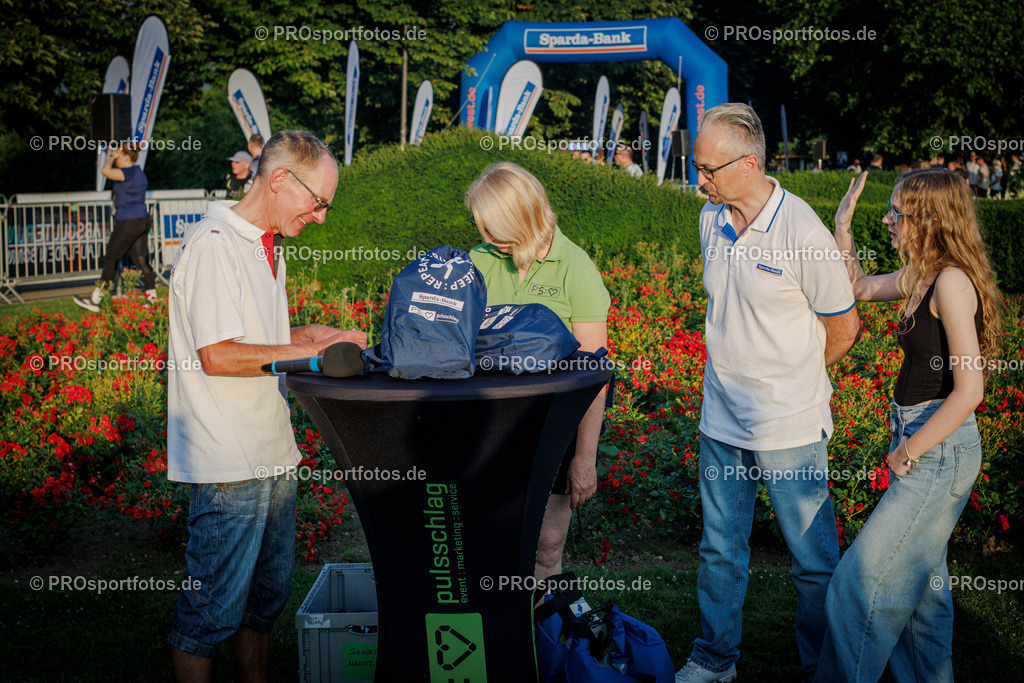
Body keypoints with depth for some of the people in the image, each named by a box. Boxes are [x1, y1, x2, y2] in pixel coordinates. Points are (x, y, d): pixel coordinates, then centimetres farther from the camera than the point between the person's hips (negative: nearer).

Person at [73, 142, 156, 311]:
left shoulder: (129, 172, -15)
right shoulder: (139, 173, 15)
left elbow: (105, 171, -25)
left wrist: (112, 156, -8)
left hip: (128, 222, -9)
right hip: (142, 220, 9)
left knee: (110, 259, -2)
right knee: (141, 260, 9)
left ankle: (94, 300, 4)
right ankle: (152, 298, 8)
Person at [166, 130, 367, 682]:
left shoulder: (267, 247, 16)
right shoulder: (213, 245, -15)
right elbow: (217, 355, -21)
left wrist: (313, 334, 6)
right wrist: (308, 351, -14)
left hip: (272, 454, 9)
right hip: (228, 464, -9)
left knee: (266, 594, 18)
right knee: (214, 608, 1)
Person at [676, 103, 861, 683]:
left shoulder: (803, 231, -17)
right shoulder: (712, 220, 3)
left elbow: (844, 328, -6)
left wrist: (791, 377, 7)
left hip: (790, 425, -6)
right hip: (722, 418, 6)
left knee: (814, 560, 8)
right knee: (721, 549, 17)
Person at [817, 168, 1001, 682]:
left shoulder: (951, 282, -20)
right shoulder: (921, 277, 7)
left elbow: (969, 391, -24)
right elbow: (859, 288, 26)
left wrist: (908, 452, -16)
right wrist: (843, 226, 11)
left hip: (940, 450, -9)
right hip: (921, 441, 9)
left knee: (865, 576, -3)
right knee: (920, 575, 19)